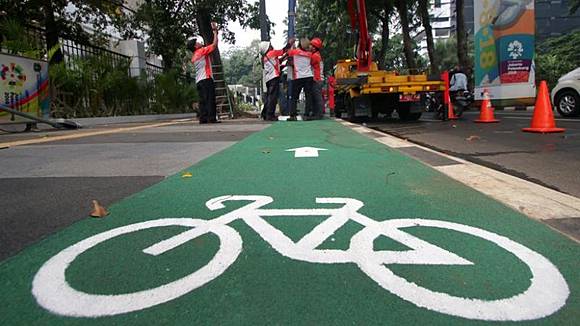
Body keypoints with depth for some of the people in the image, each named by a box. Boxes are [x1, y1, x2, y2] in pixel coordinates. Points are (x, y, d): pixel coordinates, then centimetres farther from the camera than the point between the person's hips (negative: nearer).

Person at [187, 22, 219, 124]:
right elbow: (214, 44, -5)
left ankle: (203, 118, 1)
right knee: (210, 99, -9)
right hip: (206, 79, -8)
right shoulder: (202, 51, -3)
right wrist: (215, 32, 4)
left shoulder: (193, 57, 21)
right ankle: (211, 118, -13)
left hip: (198, 80, 8)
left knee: (203, 100, 6)